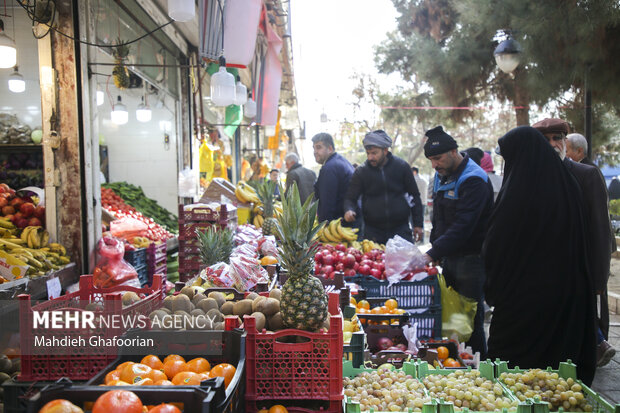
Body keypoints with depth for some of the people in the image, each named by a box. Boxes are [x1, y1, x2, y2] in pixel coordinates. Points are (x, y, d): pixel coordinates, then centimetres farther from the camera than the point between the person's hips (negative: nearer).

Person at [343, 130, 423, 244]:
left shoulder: (401, 166, 0)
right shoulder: (361, 171, -1)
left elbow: (415, 195, 7)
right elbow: (350, 198, 3)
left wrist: (418, 224, 4)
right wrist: (349, 210, -21)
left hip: (401, 229, 0)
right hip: (373, 232, 0)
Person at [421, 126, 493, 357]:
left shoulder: (473, 180, -17)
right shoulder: (442, 176, 10)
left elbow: (462, 227, -27)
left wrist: (432, 255, -32)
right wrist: (435, 250, 13)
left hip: (471, 259, -8)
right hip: (448, 257, 8)